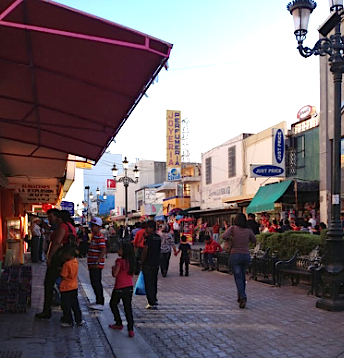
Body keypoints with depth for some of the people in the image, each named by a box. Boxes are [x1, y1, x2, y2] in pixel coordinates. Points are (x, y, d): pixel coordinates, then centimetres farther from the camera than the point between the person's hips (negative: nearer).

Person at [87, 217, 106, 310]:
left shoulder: (100, 237, -15)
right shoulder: (93, 236, 16)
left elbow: (103, 251, -23)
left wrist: (97, 262, -27)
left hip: (97, 265, -10)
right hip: (92, 264, 10)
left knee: (97, 283, -8)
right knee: (94, 283, 14)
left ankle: (100, 303, -4)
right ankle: (98, 302, 23)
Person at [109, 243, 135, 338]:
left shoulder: (120, 261, -16)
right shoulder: (131, 261, 4)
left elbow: (115, 274, -17)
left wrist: (113, 268, 3)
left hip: (119, 287, -6)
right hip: (129, 287, 6)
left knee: (113, 304, 18)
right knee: (128, 308, 7)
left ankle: (119, 324, 25)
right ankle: (130, 329, 0)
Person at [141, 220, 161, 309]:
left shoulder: (148, 238, -15)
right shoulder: (159, 238, 9)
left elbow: (145, 251, -14)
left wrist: (141, 262, -5)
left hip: (148, 263, -7)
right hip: (156, 263, 8)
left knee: (148, 283, -2)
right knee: (154, 282, 18)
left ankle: (152, 303, -3)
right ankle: (154, 300, 26)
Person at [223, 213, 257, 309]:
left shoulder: (233, 228, -7)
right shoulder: (248, 230, 1)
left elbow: (224, 236, -19)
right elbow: (254, 240, 15)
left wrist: (229, 238, 2)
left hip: (235, 255, -3)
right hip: (246, 255, 3)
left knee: (238, 278, -1)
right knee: (242, 276, 21)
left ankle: (243, 297, -17)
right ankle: (240, 296, 30)